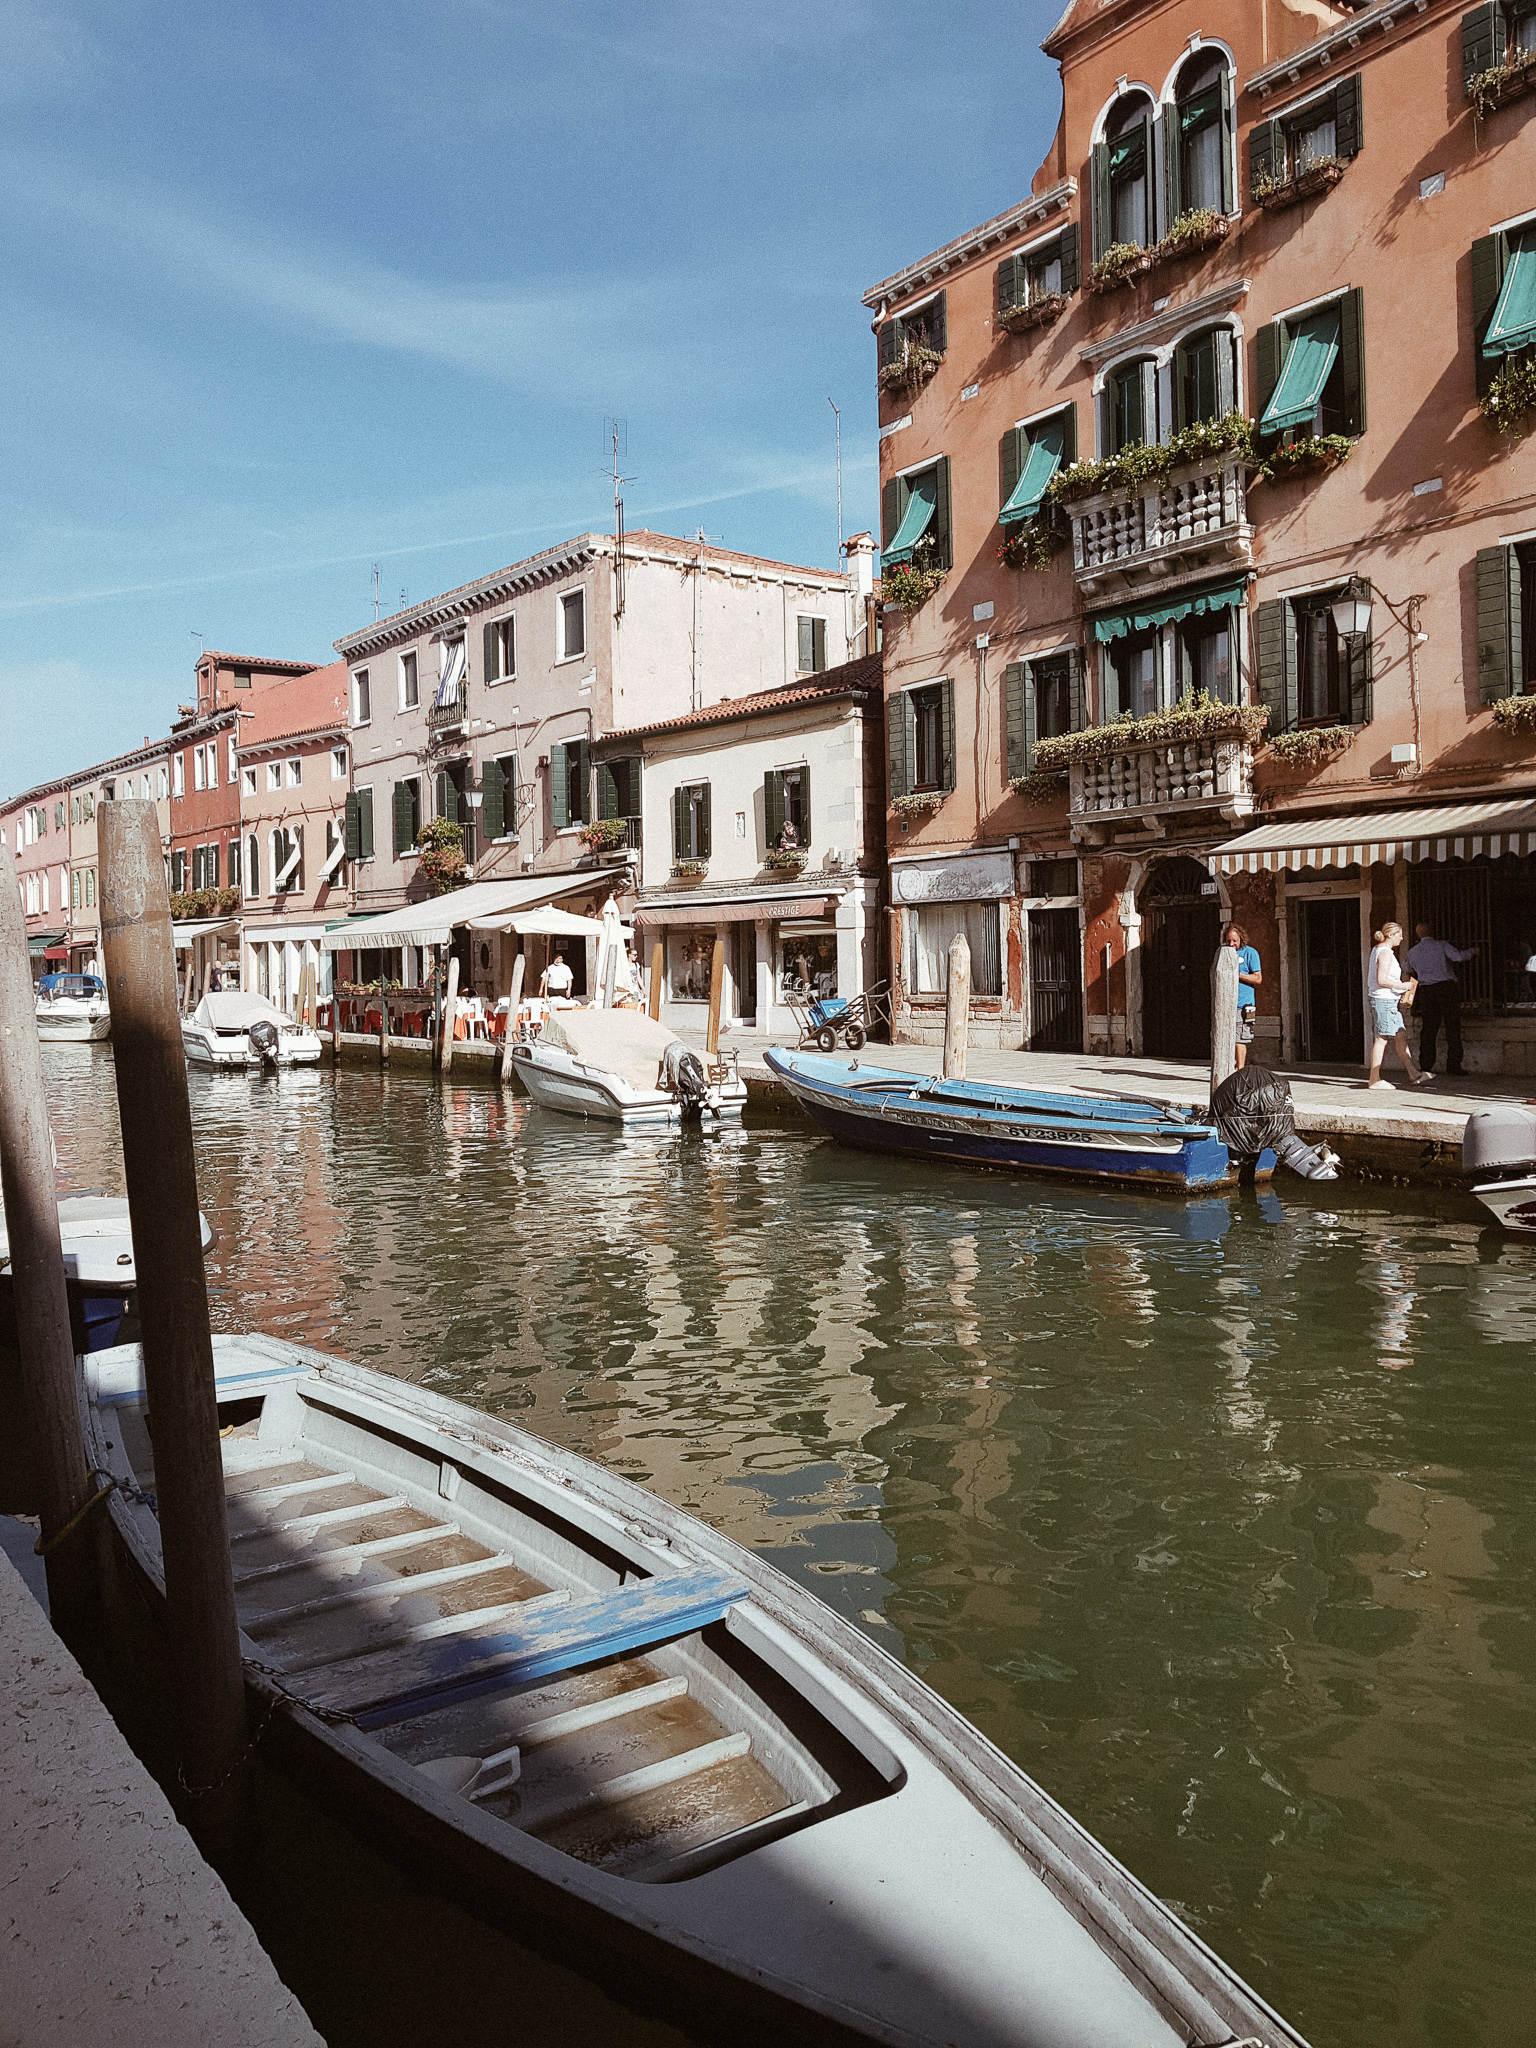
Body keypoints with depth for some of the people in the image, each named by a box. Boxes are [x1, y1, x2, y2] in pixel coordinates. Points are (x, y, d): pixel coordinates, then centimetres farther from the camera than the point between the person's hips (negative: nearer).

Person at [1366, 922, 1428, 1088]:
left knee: (1401, 1037, 8)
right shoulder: (1385, 953, -14)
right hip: (1385, 1001, -10)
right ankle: (1374, 1079, -4)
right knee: (1381, 1039, -7)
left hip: (1390, 1001, 10)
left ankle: (1413, 1074, 9)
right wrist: (1401, 986, -11)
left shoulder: (1377, 950, 17)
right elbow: (1382, 980, -22)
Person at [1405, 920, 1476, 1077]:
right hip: (1447, 987, -4)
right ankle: (1453, 1065, -2)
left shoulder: (1413, 952, 8)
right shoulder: (1440, 945, -5)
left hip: (1426, 991, 4)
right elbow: (1459, 955, -14)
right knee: (1452, 1027, 0)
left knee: (1428, 1029, 7)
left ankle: (1425, 1065, 6)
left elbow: (1408, 969, 23)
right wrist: (1472, 950, 6)